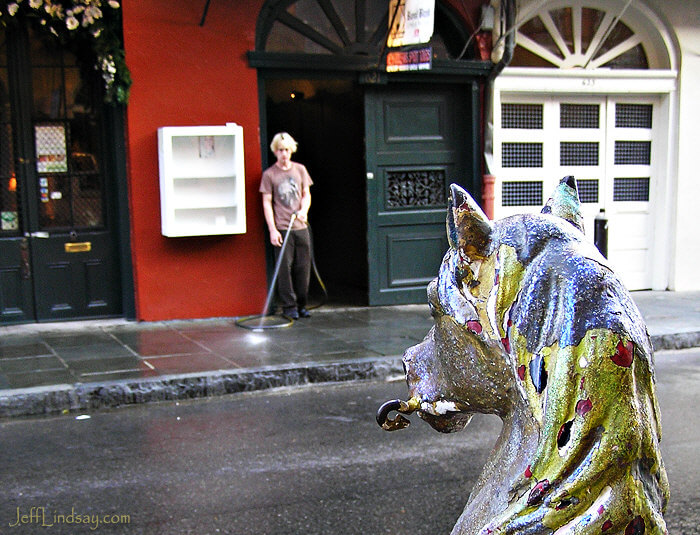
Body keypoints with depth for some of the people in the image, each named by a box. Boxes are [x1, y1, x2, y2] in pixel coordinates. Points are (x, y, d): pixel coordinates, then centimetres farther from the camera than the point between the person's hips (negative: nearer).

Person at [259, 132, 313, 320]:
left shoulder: (300, 169, 9)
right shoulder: (269, 174, -1)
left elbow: (306, 194, 14)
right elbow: (267, 203, -3)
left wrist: (304, 210, -8)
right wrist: (272, 230, -9)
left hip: (301, 227, 3)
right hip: (282, 228, -3)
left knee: (303, 267, 6)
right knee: (284, 267, -3)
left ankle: (301, 305, 18)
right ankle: (289, 306, 6)